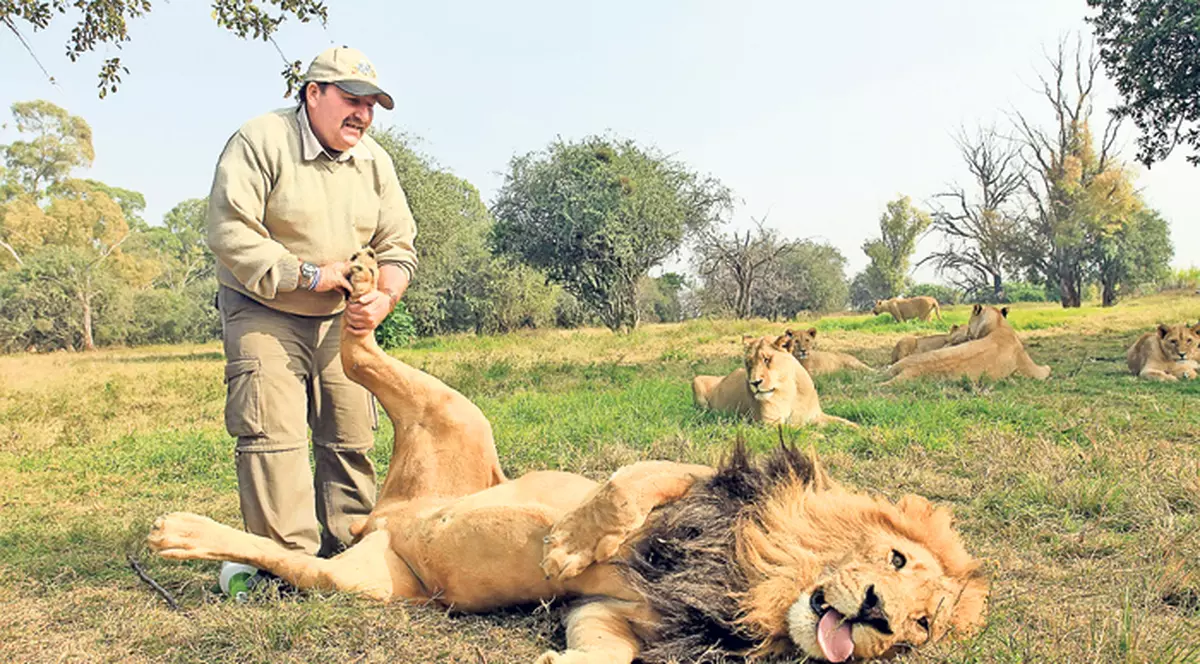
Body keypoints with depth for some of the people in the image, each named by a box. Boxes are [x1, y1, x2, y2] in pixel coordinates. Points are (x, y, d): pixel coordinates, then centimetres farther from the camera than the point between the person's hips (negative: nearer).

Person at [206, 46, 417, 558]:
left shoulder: (374, 161, 5)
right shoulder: (259, 142, -13)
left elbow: (398, 244, 5)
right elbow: (229, 233, -21)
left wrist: (383, 297, -16)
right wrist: (306, 273, -24)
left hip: (341, 320, 5)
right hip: (262, 314, -5)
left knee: (350, 436, 6)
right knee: (272, 433, -14)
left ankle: (348, 547, 18)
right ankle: (289, 558, -8)